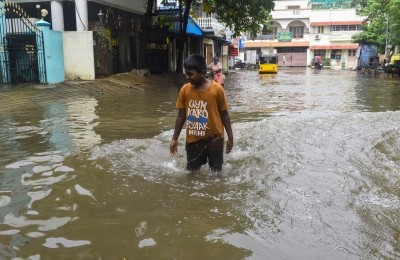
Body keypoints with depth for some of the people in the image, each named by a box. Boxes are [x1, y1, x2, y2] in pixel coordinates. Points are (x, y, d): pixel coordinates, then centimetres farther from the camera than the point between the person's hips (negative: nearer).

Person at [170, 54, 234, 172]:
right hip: (193, 140, 2)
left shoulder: (217, 89, -13)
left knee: (216, 172, 12)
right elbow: (181, 116, 2)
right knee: (192, 171, 13)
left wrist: (230, 137, -2)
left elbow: (224, 114, -4)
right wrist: (175, 139, 4)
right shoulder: (185, 90, -6)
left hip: (214, 138, -2)